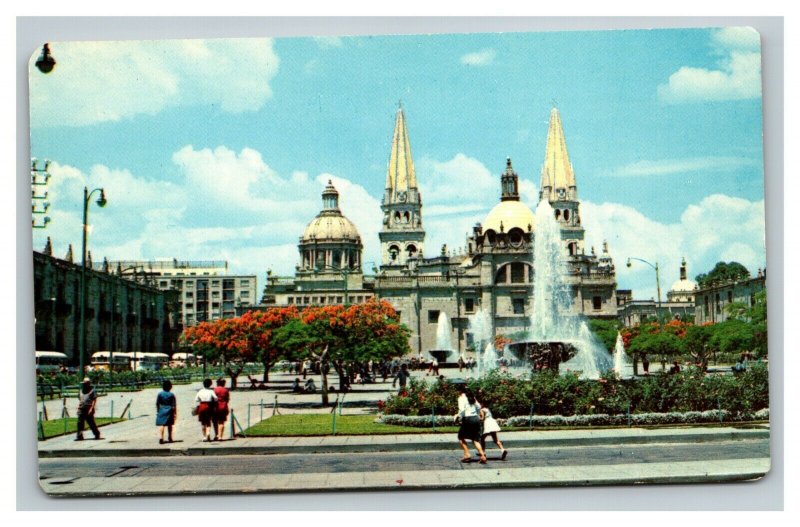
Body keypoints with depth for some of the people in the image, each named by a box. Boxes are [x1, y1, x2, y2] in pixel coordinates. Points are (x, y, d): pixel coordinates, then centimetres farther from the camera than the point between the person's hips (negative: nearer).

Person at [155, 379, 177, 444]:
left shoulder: (160, 394, -4)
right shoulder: (171, 395, -4)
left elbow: (157, 404, -1)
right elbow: (174, 405, -4)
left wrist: (157, 411, 10)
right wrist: (175, 413, 2)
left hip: (161, 411, -1)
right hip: (169, 411, 1)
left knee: (161, 425, -3)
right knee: (169, 425, 13)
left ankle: (161, 438, -17)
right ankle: (170, 438, 21)